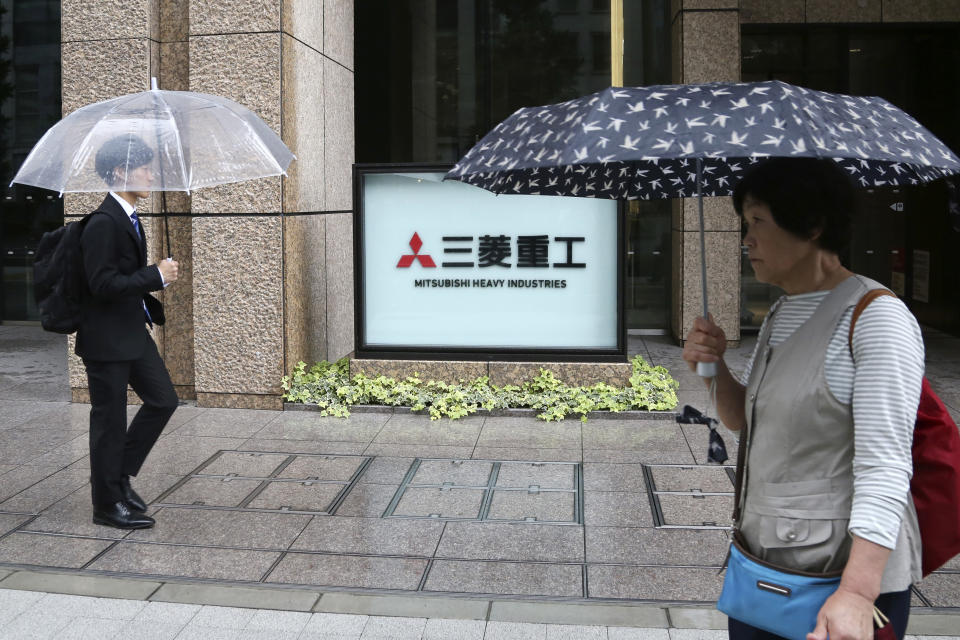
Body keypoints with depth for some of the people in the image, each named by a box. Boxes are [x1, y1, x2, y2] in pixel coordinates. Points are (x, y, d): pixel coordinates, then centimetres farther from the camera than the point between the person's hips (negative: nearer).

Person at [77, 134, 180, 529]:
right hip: (106, 339, -9)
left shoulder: (128, 216, 10)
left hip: (134, 332, 9)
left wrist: (152, 304, 16)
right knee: (110, 419, 2)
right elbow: (103, 284, -25)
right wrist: (157, 275, -21)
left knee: (163, 400, 13)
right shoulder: (103, 223, -20)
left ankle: (119, 477, 27)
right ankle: (107, 504, 18)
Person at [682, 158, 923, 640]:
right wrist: (712, 369, -1)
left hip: (845, 570, -8)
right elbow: (744, 419, 18)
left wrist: (857, 593, -29)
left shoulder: (877, 318, -16)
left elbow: (884, 465, -22)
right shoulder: (779, 316, 9)